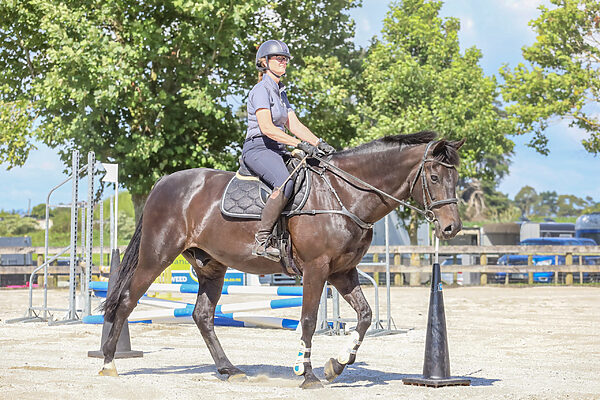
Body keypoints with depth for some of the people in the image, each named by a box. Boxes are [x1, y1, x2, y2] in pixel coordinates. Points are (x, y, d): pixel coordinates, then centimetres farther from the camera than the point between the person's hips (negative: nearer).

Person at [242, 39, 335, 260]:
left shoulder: (280, 92, 20)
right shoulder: (261, 89, -8)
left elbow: (295, 125, 15)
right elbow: (266, 128, -20)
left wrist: (319, 143, -1)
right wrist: (299, 144, -25)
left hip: (277, 151, 10)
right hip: (257, 149, -10)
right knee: (285, 183, -35)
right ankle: (261, 240, -32)